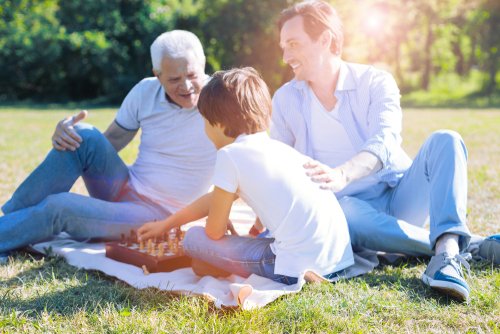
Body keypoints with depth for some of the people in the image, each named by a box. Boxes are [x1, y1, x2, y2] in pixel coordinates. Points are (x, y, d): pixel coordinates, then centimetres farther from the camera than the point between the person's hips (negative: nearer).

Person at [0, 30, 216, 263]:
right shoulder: (146, 92, -1)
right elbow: (109, 142, 6)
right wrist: (65, 131, -15)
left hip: (156, 216, -4)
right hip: (125, 190, 5)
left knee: (59, 207, -23)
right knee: (85, 137, -21)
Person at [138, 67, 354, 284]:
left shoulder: (230, 155, -5)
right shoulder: (278, 148, 20)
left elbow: (214, 231, 2)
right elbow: (215, 199, 31)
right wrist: (166, 225, 39)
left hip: (298, 265, -9)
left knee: (194, 238, 6)